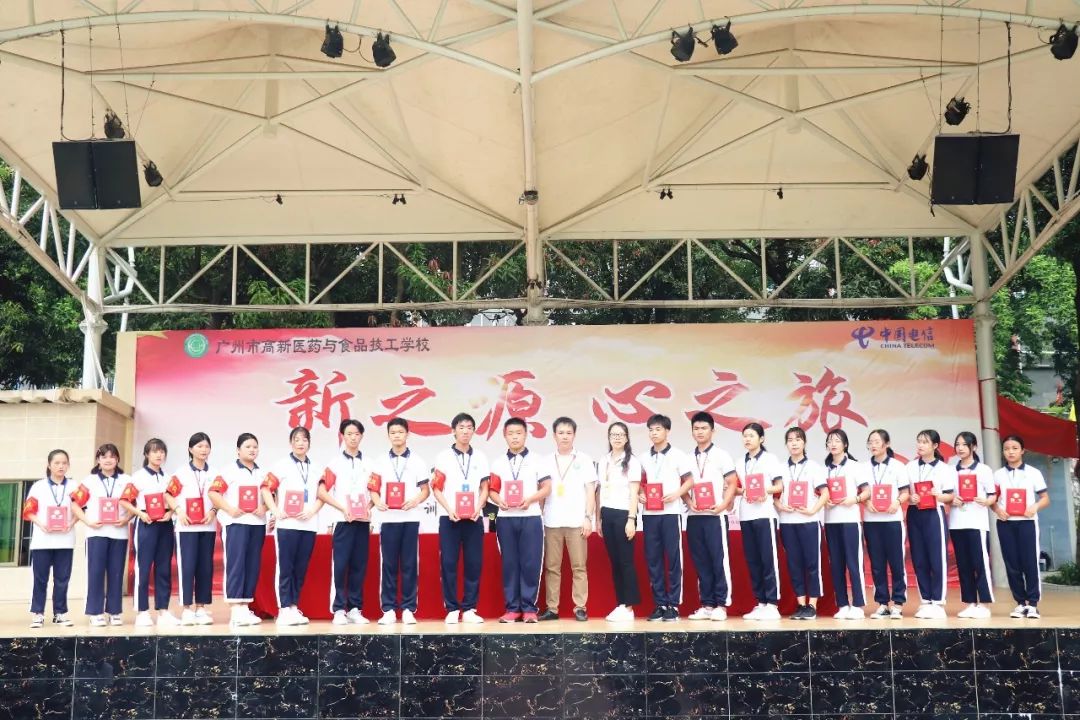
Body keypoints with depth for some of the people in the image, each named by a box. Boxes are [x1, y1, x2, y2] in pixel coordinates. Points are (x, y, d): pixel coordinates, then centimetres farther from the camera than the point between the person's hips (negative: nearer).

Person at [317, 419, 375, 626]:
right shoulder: (335, 463, 3)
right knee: (340, 565, -5)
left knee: (359, 565, 4)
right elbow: (322, 492, -3)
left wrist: (368, 507, -10)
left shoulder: (369, 464, 10)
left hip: (363, 520, 3)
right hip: (343, 520, -2)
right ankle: (339, 610, 0)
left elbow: (374, 492, 10)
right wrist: (343, 508, -12)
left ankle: (355, 609, 9)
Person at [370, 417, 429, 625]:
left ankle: (408, 610, 5)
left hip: (411, 518, -1)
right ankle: (389, 610, 7)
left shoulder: (418, 461, 7)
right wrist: (377, 502, -12)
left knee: (409, 565, 0)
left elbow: (426, 489, 5)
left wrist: (416, 500, -15)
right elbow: (374, 489, 9)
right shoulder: (381, 462, 11)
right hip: (388, 518, 1)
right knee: (389, 565, 2)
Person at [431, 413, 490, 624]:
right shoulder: (443, 457, 3)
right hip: (449, 517, -2)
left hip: (474, 518, 2)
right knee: (448, 564, -2)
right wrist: (450, 510, -12)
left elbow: (484, 488, 10)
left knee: (474, 564, 1)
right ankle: (452, 609, 5)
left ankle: (469, 609, 8)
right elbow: (436, 489, 1)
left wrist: (478, 509, -7)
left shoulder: (480, 457, 10)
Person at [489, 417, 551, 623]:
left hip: (530, 517, -2)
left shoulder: (537, 461, 6)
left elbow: (547, 488, 3)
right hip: (506, 518, 2)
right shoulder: (498, 463, 11)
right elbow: (492, 490, 9)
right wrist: (499, 500, -12)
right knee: (509, 563, 3)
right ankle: (512, 608, 9)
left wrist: (530, 499, -13)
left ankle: (529, 608, 4)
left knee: (531, 563, -3)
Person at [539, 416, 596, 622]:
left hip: (576, 521, -2)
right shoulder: (546, 461, 11)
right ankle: (551, 608, 7)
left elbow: (590, 491, 4)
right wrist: (538, 517, 2)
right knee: (551, 567, 3)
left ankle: (580, 608, 3)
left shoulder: (584, 460, 6)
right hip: (552, 522, 2)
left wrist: (588, 517, -5)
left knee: (579, 566, -1)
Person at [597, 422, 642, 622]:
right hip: (607, 514, 5)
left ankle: (628, 607, 0)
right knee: (614, 561, 7)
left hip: (623, 514, -5)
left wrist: (631, 520, -13)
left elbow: (634, 493, -7)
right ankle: (620, 604, 11)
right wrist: (599, 518, 13)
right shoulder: (604, 461, 12)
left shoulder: (632, 462, -3)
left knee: (626, 560, -4)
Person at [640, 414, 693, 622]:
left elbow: (690, 481, 0)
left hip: (671, 512, -4)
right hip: (649, 513, 4)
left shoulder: (677, 455, 0)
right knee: (653, 559, 4)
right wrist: (641, 494, -3)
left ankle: (673, 605, 3)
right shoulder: (644, 458, 11)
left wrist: (676, 494, -15)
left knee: (673, 558, -2)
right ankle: (660, 604, 10)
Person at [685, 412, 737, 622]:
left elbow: (732, 484, -2)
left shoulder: (721, 455, 2)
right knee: (701, 562, 5)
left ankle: (721, 605, -1)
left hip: (715, 515, -4)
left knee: (719, 560, -5)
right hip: (694, 516, 4)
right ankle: (706, 605, 10)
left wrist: (723, 504, -15)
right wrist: (689, 502, -4)